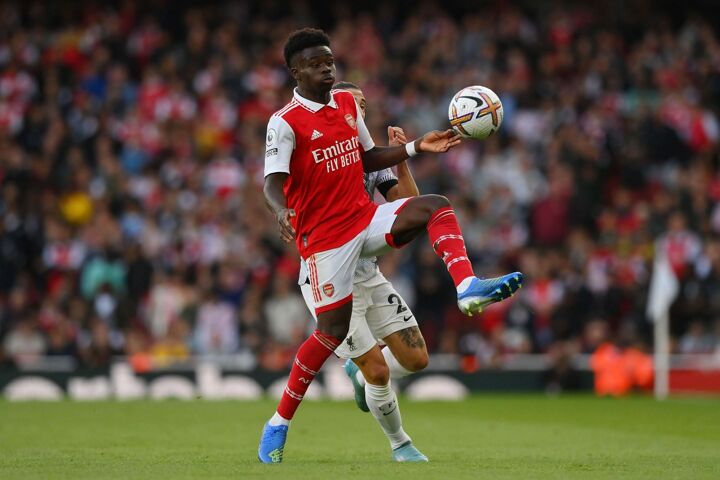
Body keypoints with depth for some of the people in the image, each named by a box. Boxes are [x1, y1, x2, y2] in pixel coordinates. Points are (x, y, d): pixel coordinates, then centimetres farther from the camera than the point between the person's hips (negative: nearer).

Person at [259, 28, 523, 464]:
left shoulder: (347, 103, 9)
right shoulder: (286, 122, -12)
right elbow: (273, 181, -21)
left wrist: (416, 147, 11)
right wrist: (281, 210, -42)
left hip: (365, 219, 6)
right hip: (324, 236, -6)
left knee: (436, 207, -17)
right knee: (333, 330, -7)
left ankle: (468, 288, -35)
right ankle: (278, 425, 5)